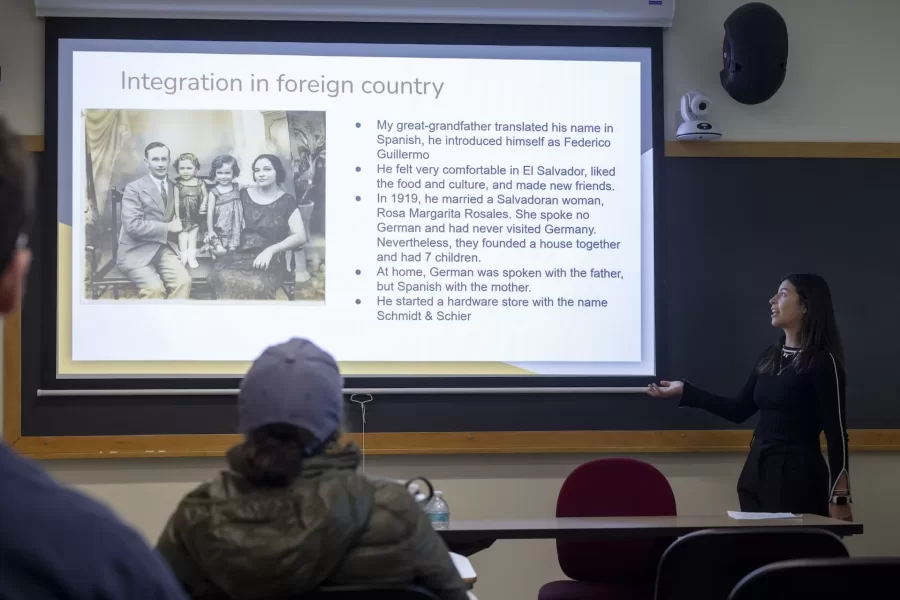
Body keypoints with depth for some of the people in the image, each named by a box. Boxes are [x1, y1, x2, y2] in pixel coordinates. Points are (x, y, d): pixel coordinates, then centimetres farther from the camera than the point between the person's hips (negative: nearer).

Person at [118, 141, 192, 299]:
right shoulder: (134, 188, -6)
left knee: (184, 280, -22)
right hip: (136, 252, -5)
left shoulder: (173, 187, 14)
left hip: (162, 248, 5)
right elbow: (132, 225, -17)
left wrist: (176, 224, 2)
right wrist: (167, 227, -14)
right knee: (155, 287, -30)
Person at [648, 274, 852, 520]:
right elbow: (739, 410, 14)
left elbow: (836, 433, -12)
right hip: (757, 470, 7)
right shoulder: (770, 356, 10)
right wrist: (684, 391, 11)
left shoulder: (823, 362, -10)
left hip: (798, 474, -7)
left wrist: (839, 497, -15)